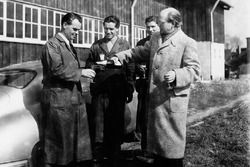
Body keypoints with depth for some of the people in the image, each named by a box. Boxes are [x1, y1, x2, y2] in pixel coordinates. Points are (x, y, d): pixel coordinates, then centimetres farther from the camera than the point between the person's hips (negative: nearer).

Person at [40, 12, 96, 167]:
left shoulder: (70, 46, 21)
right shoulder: (52, 44, -7)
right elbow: (57, 70, -19)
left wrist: (85, 72, 12)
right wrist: (80, 72, -17)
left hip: (74, 99, 9)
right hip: (58, 101, -8)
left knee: (77, 139, 10)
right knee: (58, 141, 0)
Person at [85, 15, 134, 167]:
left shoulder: (125, 45, 5)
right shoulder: (96, 45, 12)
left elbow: (130, 69, 1)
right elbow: (88, 63, 14)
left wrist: (130, 90, -3)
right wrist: (95, 66, -8)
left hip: (118, 91, -1)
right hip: (99, 90, 2)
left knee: (116, 124, 8)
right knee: (98, 122, 6)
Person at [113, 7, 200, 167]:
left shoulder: (188, 43, -10)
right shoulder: (155, 38, 12)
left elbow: (194, 70, -14)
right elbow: (140, 52, 21)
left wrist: (176, 76, -29)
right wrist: (120, 56, 13)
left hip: (173, 97, -7)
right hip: (155, 96, 7)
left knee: (172, 135, 3)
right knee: (157, 132, 18)